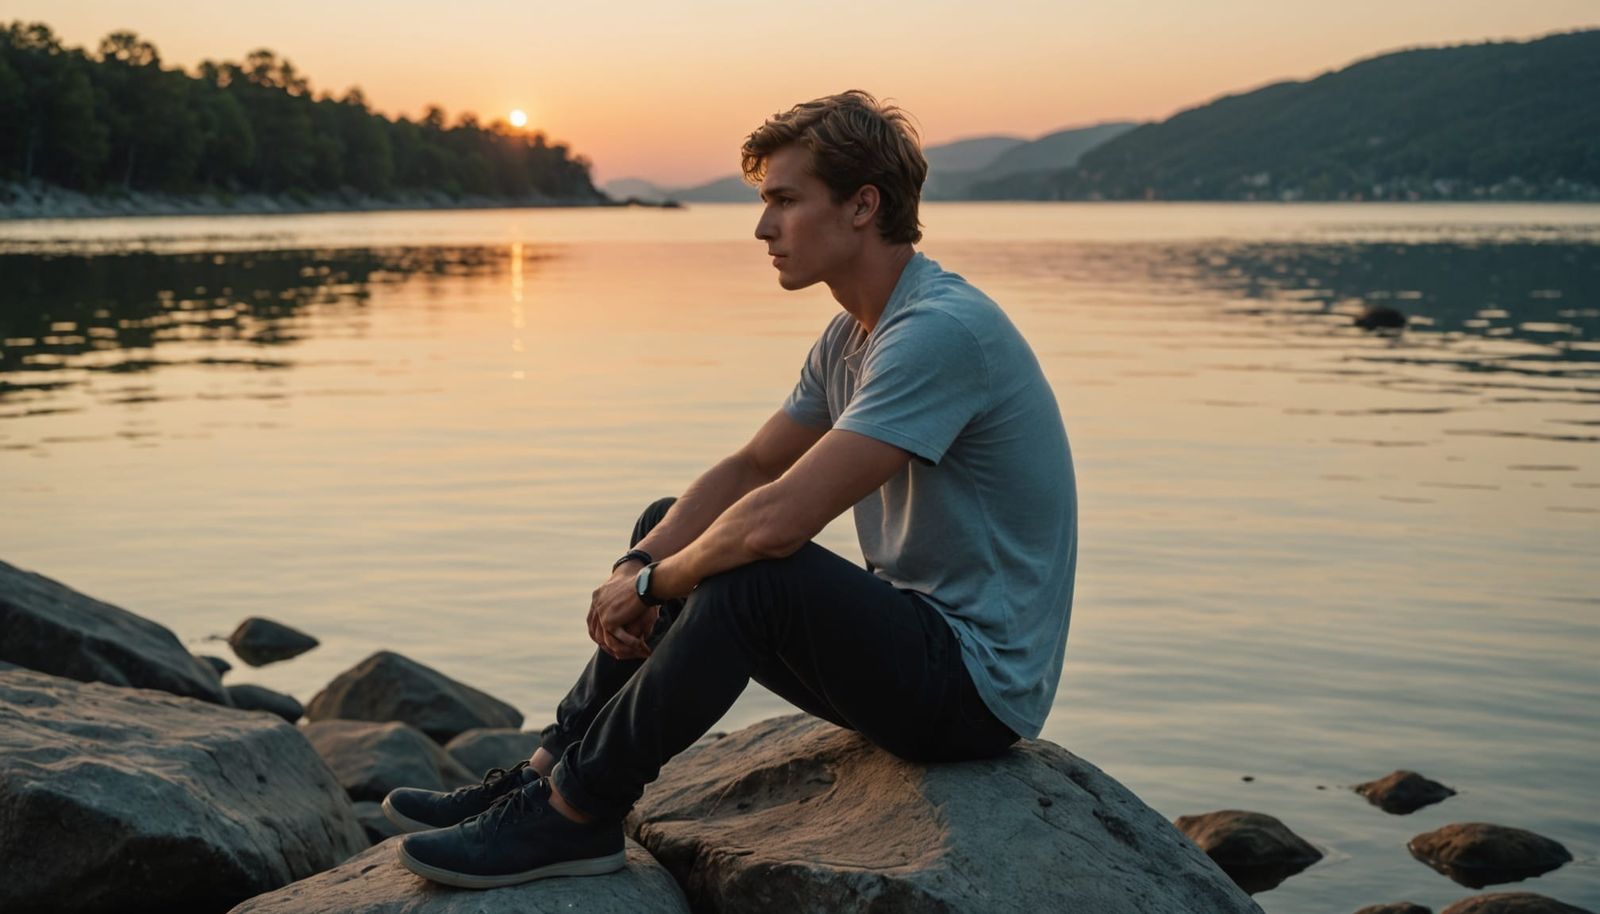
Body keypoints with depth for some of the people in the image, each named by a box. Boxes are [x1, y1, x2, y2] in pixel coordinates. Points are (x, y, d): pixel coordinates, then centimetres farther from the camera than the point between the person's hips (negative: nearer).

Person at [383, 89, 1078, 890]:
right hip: (915, 643, 10)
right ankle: (549, 774, 10)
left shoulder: (942, 331, -24)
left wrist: (651, 583, -13)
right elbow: (747, 469, 12)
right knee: (670, 527, 13)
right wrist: (637, 566, -6)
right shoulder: (851, 337, 8)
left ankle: (572, 814, -13)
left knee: (752, 573, -31)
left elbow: (779, 518, -30)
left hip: (977, 685, -10)